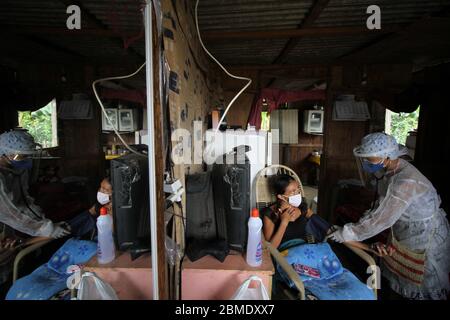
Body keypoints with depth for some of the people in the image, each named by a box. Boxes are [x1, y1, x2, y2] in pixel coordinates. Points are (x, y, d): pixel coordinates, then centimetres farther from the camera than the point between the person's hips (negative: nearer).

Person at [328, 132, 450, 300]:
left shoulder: (406, 182, -35)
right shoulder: (388, 171, -8)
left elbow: (382, 219, -35)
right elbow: (381, 206, 1)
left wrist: (346, 233, -28)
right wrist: (358, 225, -9)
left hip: (425, 236, -8)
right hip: (403, 232, 8)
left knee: (425, 282, 13)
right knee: (397, 273, 22)